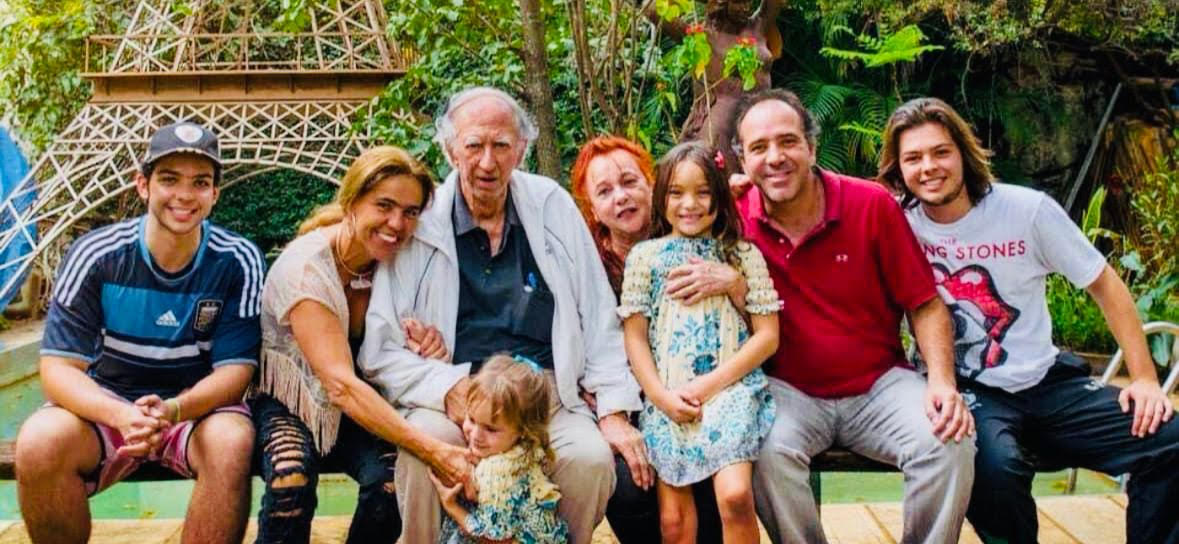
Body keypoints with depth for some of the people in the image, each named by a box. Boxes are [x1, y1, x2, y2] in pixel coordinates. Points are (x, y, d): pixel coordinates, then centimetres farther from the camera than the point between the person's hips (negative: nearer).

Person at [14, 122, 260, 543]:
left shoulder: (238, 261, -11)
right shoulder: (95, 255, -11)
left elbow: (236, 367, -12)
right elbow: (59, 367, -13)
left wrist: (173, 410, -33)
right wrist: (121, 416, -34)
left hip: (199, 405, -1)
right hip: (108, 405, 1)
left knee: (232, 442, -34)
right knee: (39, 443, -30)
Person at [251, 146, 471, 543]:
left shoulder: (398, 262, -8)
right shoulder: (306, 267, -25)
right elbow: (340, 384, -35)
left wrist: (422, 343, -20)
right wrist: (434, 450, -44)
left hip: (360, 405, 4)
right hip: (290, 404, -4)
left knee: (393, 478, -26)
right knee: (292, 480, -34)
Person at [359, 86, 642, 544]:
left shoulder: (552, 206, 7)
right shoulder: (418, 225, 0)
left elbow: (599, 318, 9)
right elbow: (380, 351, -1)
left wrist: (614, 411, 2)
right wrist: (447, 388, -17)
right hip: (451, 402, -1)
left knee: (593, 457, -25)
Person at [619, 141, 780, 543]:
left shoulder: (743, 254, 6)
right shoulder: (644, 257, 8)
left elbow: (767, 336, 1)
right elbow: (634, 336, 6)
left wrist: (709, 385, -9)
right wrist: (661, 396, -9)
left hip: (729, 388, -1)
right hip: (665, 398, 1)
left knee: (735, 495, -22)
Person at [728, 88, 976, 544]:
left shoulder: (872, 204, -6)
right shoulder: (734, 218, -6)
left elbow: (924, 305, -1)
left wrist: (942, 381, -15)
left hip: (880, 383, 1)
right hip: (788, 391, -1)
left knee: (949, 443, -23)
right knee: (766, 451, -31)